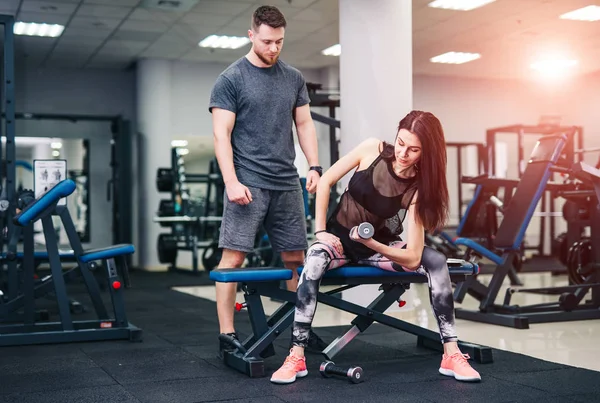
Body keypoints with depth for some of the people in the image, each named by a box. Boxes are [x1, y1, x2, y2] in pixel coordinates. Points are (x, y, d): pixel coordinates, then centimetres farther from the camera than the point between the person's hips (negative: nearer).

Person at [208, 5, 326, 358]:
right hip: (248, 183, -5)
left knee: (296, 258, 9)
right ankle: (227, 336, 0)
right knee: (233, 257, -7)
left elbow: (304, 124, 15)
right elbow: (222, 134, -7)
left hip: (287, 183, 5)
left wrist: (314, 166, 2)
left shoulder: (294, 78, 12)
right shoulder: (231, 79, -3)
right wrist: (231, 181, -16)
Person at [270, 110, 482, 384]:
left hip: (378, 247, 1)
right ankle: (296, 357, -35)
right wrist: (320, 231, -11)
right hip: (339, 237, -1)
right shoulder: (372, 149, -15)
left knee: (436, 262, -23)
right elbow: (325, 181, -6)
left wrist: (372, 244, -36)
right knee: (315, 258, -36)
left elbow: (412, 257, -22)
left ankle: (451, 354, -16)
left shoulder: (418, 188, -16)